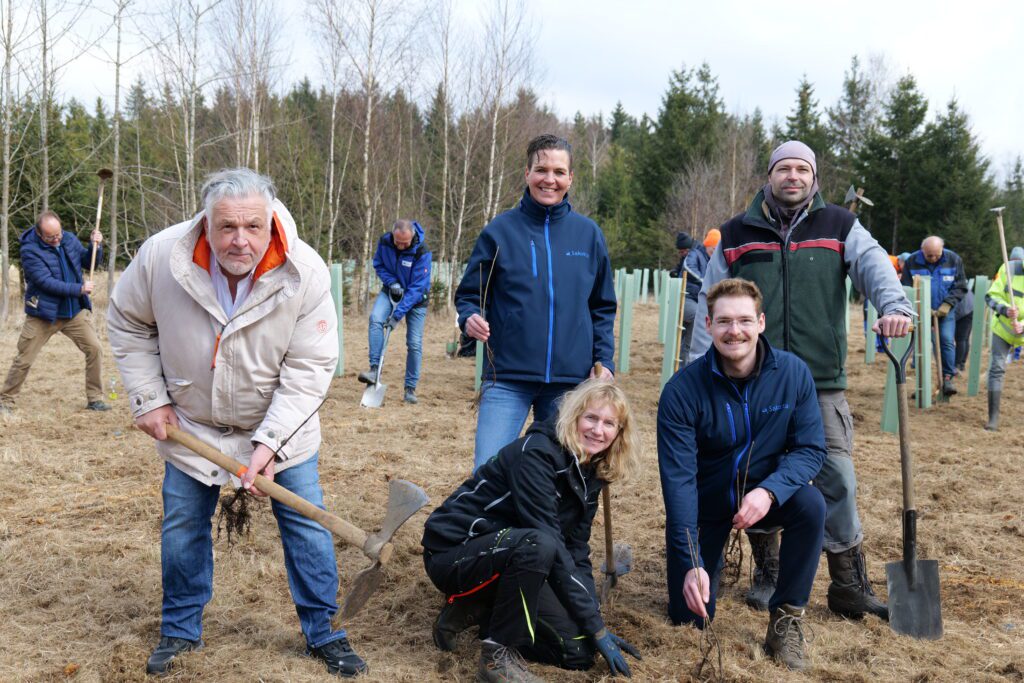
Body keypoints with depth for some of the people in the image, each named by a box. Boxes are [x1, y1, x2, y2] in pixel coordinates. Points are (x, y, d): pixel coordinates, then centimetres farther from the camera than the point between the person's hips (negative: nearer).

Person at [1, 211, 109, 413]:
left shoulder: (69, 239, 1)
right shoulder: (30, 250, -15)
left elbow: (88, 262, 11)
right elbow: (47, 282, -22)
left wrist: (95, 246, -9)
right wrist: (79, 289, -23)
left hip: (75, 311, 4)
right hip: (43, 314, -4)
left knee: (94, 349, -5)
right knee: (23, 360, 2)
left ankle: (95, 399, 6)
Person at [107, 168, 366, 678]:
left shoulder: (306, 273, -26)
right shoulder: (160, 256, -21)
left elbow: (309, 368, -20)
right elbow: (127, 323, -2)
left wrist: (270, 441, -27)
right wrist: (148, 399, -5)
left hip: (280, 426, -1)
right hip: (189, 423, 2)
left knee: (306, 525, 1)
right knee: (182, 526, 11)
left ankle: (322, 632, 19)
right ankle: (180, 629, 33)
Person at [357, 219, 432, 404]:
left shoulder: (422, 252, -27)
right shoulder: (384, 242, -15)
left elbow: (417, 287, -25)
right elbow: (378, 264, 3)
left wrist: (397, 314, -29)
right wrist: (391, 282, -18)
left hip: (415, 297, -2)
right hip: (391, 290, 3)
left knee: (414, 343, -4)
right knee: (375, 318, -27)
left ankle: (410, 388, 10)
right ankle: (374, 369, -28)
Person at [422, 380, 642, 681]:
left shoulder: (590, 475, 3)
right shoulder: (536, 453, -22)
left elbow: (576, 553, 5)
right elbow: (550, 544, -27)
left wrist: (596, 624, -4)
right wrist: (596, 626, -25)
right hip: (455, 552, -8)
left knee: (579, 651, -5)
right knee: (538, 544, -37)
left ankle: (480, 610, 9)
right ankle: (498, 654, -19)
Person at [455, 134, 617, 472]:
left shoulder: (588, 234, 7)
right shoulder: (500, 230, 0)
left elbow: (602, 307, 13)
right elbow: (469, 294, 5)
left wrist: (604, 359, 1)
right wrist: (470, 318, -16)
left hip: (570, 380, 2)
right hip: (507, 377, -2)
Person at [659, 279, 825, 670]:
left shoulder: (793, 373, -17)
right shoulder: (682, 391, -23)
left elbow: (811, 449, -14)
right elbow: (678, 480, -25)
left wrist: (769, 490, -35)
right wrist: (691, 563, -32)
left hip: (766, 498, 1)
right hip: (705, 505, -1)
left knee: (811, 504, -31)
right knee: (690, 616, -2)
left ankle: (786, 620, -12)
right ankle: (711, 556, 32)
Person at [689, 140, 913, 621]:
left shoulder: (839, 227, 6)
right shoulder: (737, 235, 8)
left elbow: (874, 265, -12)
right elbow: (710, 308, 9)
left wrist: (894, 306, -33)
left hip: (823, 384, -1)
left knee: (838, 481, -2)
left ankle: (850, 587, 12)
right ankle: (767, 574, 27)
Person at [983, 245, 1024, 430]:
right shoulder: (1009, 268, -10)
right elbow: (991, 296, -9)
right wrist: (1006, 310, -28)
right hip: (1004, 327, 0)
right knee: (996, 369, -5)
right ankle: (993, 418, -1)